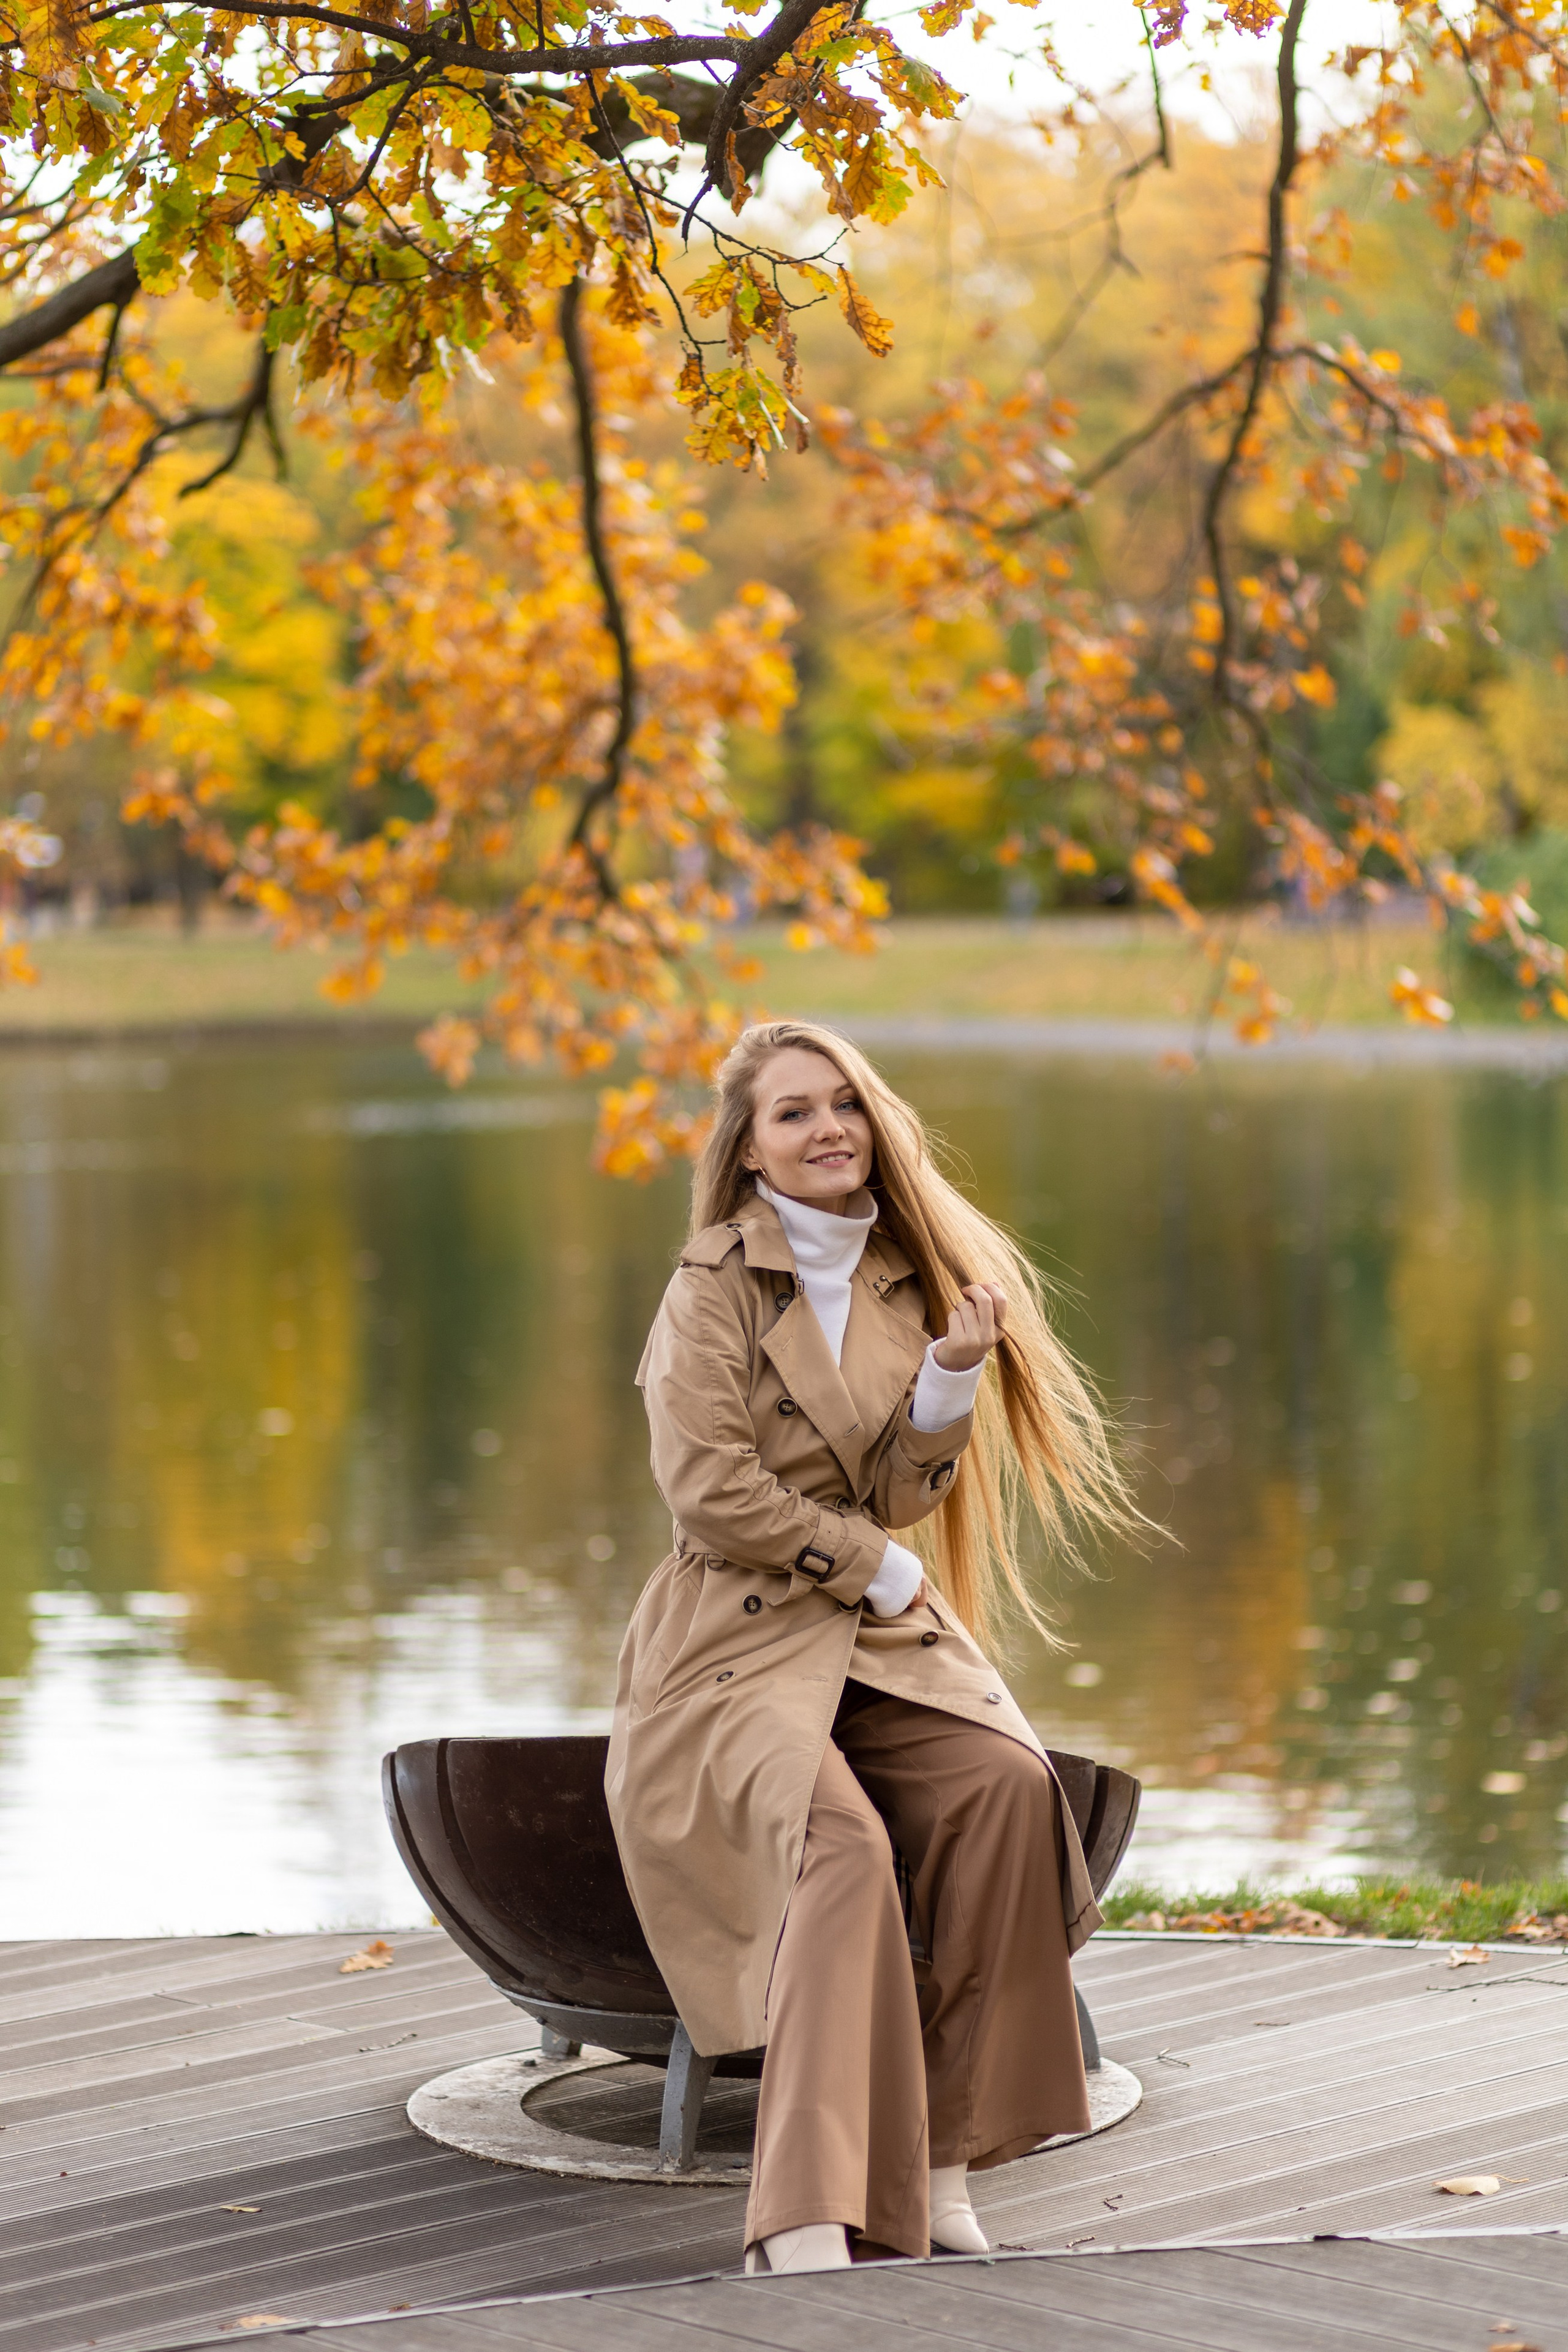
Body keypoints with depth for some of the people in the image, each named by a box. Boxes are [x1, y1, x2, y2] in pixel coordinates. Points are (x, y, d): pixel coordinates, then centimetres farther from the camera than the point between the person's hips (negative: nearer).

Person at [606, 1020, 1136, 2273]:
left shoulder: (906, 1280, 14)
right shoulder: (714, 1286, -3)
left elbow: (899, 1493, 11)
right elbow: (712, 1492, -10)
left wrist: (954, 1371, -5)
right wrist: (877, 1567, -6)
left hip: (881, 1641, 5)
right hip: (737, 1644, -5)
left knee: (1009, 1785, -24)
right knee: (845, 1847, -32)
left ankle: (938, 2166, -19)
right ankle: (804, 2226, -37)